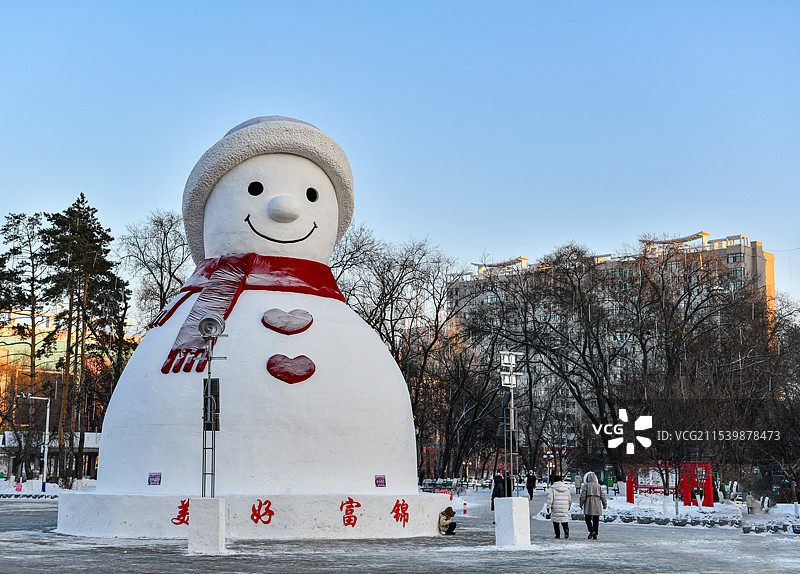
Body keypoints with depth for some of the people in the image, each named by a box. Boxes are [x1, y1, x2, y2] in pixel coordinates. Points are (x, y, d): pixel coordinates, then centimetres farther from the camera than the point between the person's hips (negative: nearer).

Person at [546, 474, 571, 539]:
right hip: (565, 508, 3)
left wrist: (548, 507, -4)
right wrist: (569, 506, 29)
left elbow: (550, 498, -9)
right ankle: (566, 528, -25)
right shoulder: (566, 488, 9)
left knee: (555, 521, 8)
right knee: (564, 518, 4)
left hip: (556, 508, -3)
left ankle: (557, 534, 7)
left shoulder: (553, 488, -3)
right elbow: (570, 499, 15)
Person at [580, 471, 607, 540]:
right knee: (596, 520, 6)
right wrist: (605, 504, 15)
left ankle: (591, 531, -14)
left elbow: (583, 495, -6)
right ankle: (595, 535, 5)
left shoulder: (586, 485, 0)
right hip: (597, 505, 3)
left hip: (589, 505, -3)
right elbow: (602, 496, 10)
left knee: (588, 519, 6)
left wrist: (581, 504, 1)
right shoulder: (598, 486, 10)